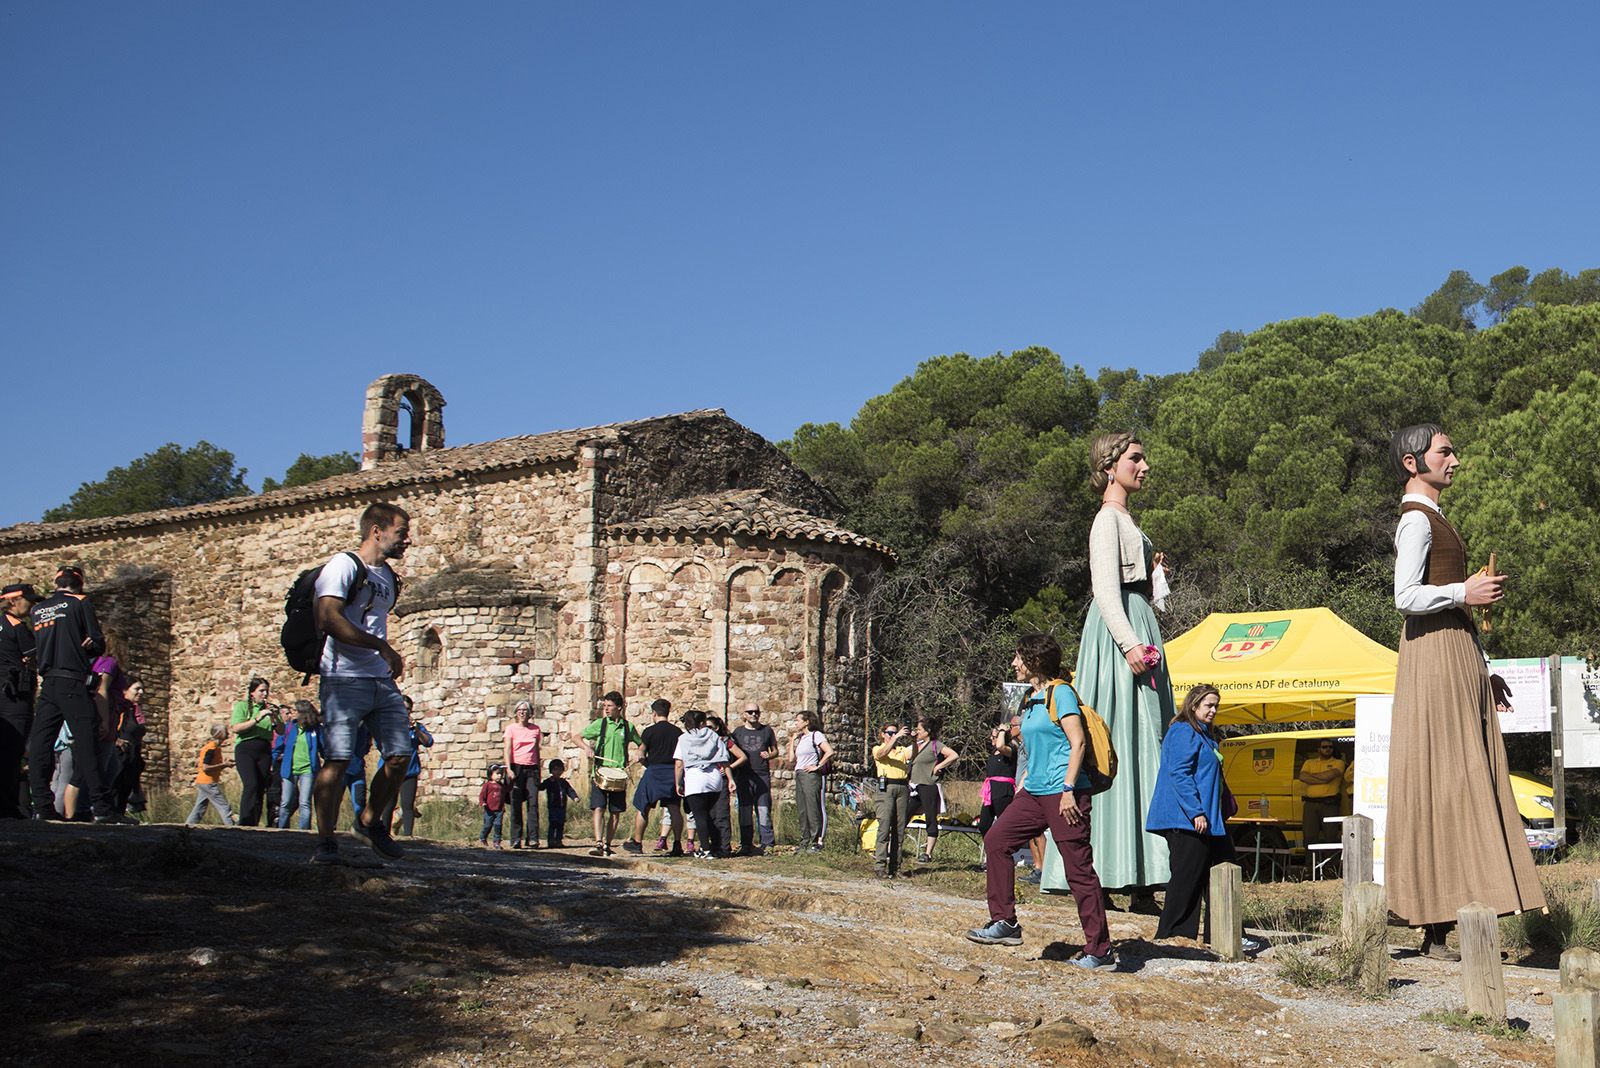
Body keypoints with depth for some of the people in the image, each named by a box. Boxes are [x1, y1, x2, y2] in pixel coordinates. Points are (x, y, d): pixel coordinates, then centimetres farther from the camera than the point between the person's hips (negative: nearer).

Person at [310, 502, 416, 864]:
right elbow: (329, 619, -20)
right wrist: (382, 647, -20)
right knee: (337, 760, -9)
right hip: (344, 679, -8)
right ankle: (325, 841, -1)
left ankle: (370, 822, 20)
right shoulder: (344, 565, -7)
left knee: (400, 756, 1)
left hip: (382, 681, 8)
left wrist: (390, 662, 16)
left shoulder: (388, 576, 20)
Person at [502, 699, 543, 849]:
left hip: (532, 769, 2)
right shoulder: (511, 728, 5)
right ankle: (516, 839, 2)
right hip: (516, 767, -2)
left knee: (533, 803, -7)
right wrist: (509, 769, -15)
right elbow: (507, 749, -3)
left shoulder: (536, 729, 12)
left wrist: (539, 772, 14)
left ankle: (532, 839, -9)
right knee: (516, 804, -1)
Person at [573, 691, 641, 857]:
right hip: (600, 773, -2)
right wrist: (586, 747, -11)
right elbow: (576, 737, 8)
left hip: (619, 775, 2)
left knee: (615, 812, 4)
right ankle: (598, 843, -21)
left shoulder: (628, 727, 8)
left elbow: (641, 743, 22)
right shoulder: (599, 724, 5)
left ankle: (607, 845, 14)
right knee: (599, 808, -14)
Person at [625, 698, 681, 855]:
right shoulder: (678, 732, 6)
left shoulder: (649, 731, -5)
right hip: (673, 772, 4)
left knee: (642, 808, 8)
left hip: (654, 772, -4)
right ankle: (677, 844, 1)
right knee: (674, 809, 5)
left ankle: (637, 842, 12)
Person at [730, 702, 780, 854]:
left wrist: (769, 755, -7)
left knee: (764, 809, -3)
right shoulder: (738, 731, 10)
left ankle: (767, 843, 1)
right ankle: (746, 844, 8)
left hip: (762, 775, -1)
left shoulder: (767, 730, 9)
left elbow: (775, 750, 16)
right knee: (745, 811, 3)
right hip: (743, 776, 1)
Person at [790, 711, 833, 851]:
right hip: (799, 775, 8)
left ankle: (816, 842, -5)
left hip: (811, 775, -8)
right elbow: (792, 758, 16)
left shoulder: (816, 735, -5)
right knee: (802, 810, 8)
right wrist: (793, 739, 16)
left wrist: (818, 766, -14)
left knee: (813, 809, -7)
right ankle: (805, 841, 13)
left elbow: (829, 752, -17)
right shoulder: (800, 738, 19)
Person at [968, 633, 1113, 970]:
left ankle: (1100, 951, -1)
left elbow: (1077, 743, -15)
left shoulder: (1060, 693, -8)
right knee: (996, 839, 3)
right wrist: (1021, 787, 21)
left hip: (1062, 794, -9)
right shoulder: (1030, 700, 18)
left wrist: (1068, 790, -20)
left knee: (1079, 869, -6)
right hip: (1034, 794, 9)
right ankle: (1005, 923, 7)